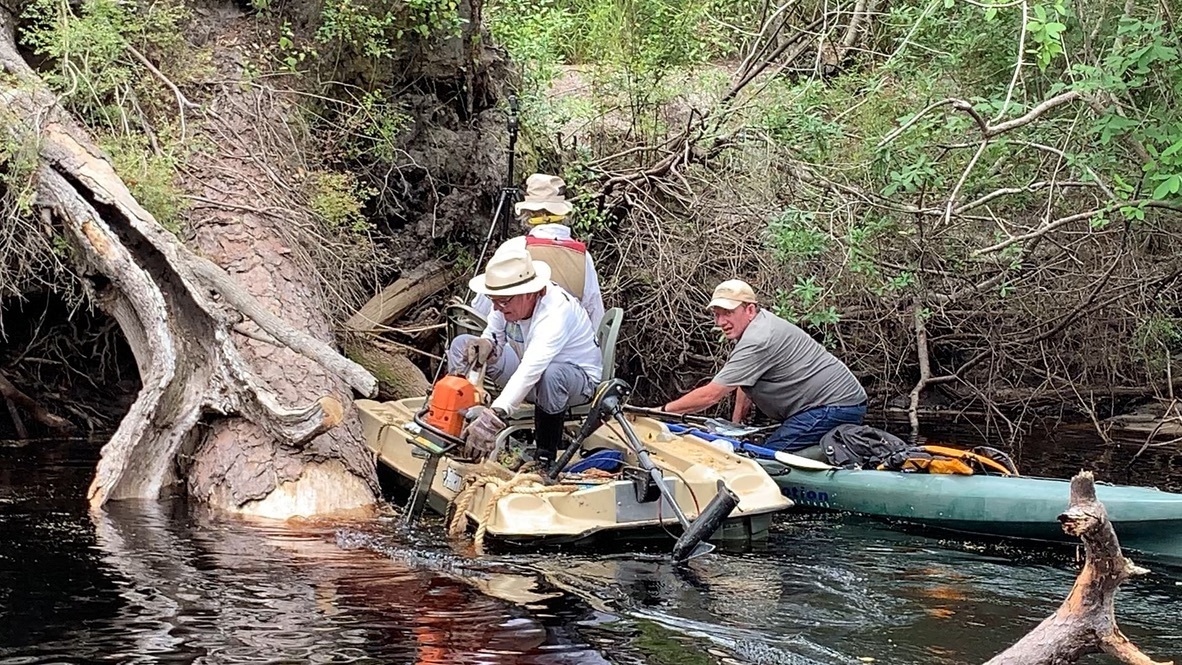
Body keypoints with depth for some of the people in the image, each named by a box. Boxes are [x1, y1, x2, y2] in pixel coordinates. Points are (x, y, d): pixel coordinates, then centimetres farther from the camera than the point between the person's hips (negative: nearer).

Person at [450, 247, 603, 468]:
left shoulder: (556, 312, -37)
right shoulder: (509, 299, -16)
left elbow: (531, 370, -49)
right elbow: (494, 336, 2)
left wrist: (495, 413, -60)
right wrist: (486, 344, -25)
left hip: (579, 379, -7)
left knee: (550, 374, -44)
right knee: (461, 345, -8)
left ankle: (546, 456, -24)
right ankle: (462, 430, -11)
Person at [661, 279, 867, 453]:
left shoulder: (758, 341, -21)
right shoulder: (758, 324, 12)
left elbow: (711, 395, -20)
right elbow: (745, 384, 22)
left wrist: (662, 410, -11)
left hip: (835, 407, -11)